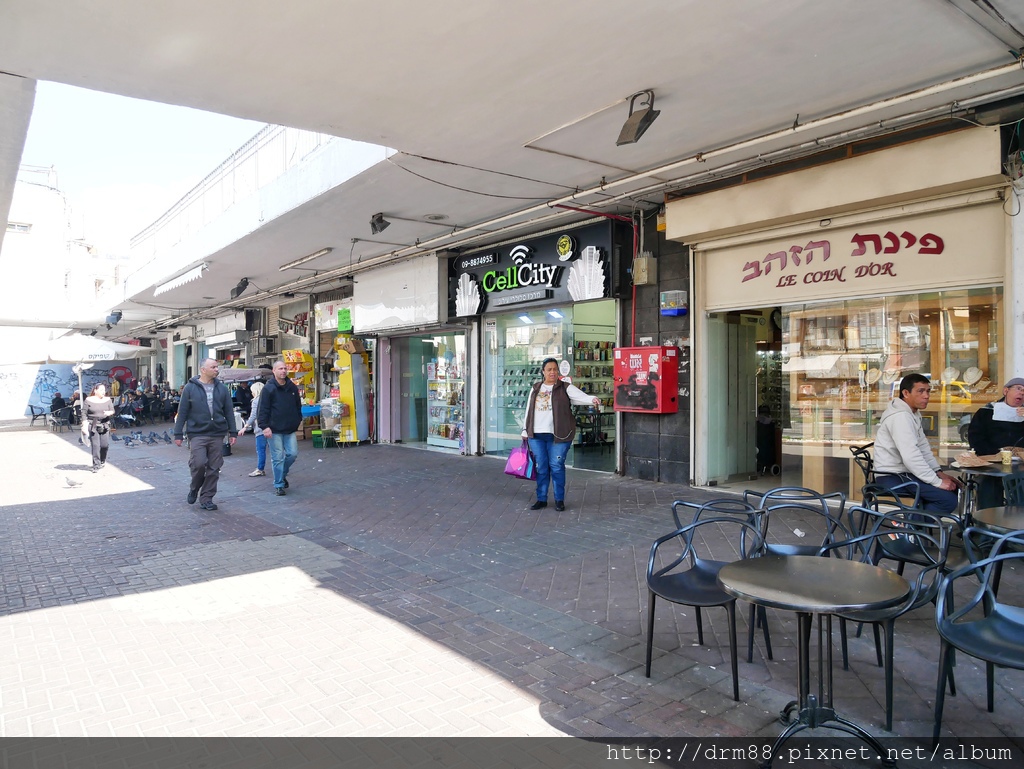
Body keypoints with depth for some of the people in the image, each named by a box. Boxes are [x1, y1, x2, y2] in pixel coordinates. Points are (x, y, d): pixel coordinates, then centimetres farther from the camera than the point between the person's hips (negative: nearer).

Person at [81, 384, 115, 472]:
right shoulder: (89, 400, 2)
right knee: (95, 445, -5)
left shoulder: (108, 400, 10)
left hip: (104, 425, 2)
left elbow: (113, 411, 7)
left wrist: (109, 413, -16)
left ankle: (103, 460, 25)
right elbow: (84, 414, 1)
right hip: (93, 425, -2)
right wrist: (84, 425, -6)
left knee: (105, 445, -2)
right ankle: (96, 465, 1)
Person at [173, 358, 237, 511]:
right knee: (198, 464, -12)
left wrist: (232, 432, 6)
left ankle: (206, 498, 17)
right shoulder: (190, 387, 0)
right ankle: (194, 489, 19)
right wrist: (178, 434, -1)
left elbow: (229, 411, 10)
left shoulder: (222, 388, 8)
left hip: (217, 435, 3)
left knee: (214, 468, 4)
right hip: (197, 434, -3)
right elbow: (182, 412, 1)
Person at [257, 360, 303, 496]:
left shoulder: (292, 387, 8)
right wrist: (265, 426, -17)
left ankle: (282, 474, 29)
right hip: (274, 430, -5)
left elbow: (298, 406, 19)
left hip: (290, 430, 5)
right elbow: (262, 409, -11)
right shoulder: (268, 389, -7)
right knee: (278, 458, -1)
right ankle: (279, 485, 10)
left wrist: (299, 420, 15)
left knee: (292, 454, 3)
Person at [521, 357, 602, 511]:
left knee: (556, 466, -1)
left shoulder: (565, 388, -1)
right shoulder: (535, 388, 13)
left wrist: (592, 399, -38)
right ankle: (541, 499, 18)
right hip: (536, 435, 4)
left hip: (558, 435, -4)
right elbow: (529, 410, 17)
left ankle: (559, 500, 11)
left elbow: (581, 396, -17)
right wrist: (526, 430, 16)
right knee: (541, 467, 8)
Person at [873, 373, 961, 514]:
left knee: (954, 489, 13)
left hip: (904, 472, 11)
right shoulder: (900, 417, -20)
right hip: (893, 478, -11)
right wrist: (937, 482, -23)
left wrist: (939, 473, 4)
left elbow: (923, 448, 15)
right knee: (948, 499, -16)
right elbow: (911, 456, -27)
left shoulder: (913, 414, 14)